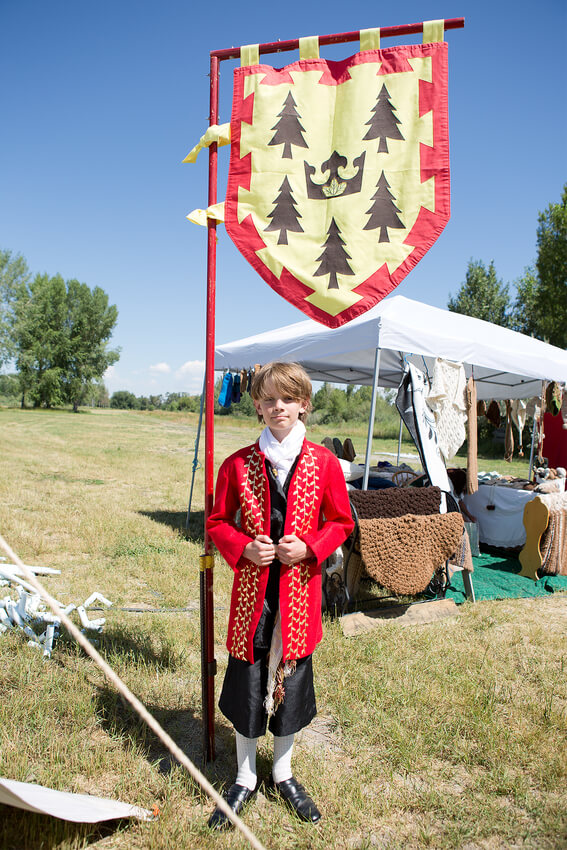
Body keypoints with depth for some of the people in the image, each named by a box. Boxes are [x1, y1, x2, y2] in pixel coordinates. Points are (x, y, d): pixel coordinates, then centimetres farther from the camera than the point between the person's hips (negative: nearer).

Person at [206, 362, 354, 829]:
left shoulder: (323, 462, -4)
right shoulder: (238, 464, -4)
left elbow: (341, 522, 4)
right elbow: (218, 522, 4)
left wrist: (308, 546, -13)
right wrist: (244, 548, -14)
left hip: (300, 590, 1)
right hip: (252, 590, 0)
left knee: (292, 681, 14)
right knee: (247, 684, 10)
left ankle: (283, 773, 39)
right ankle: (245, 778, 34)